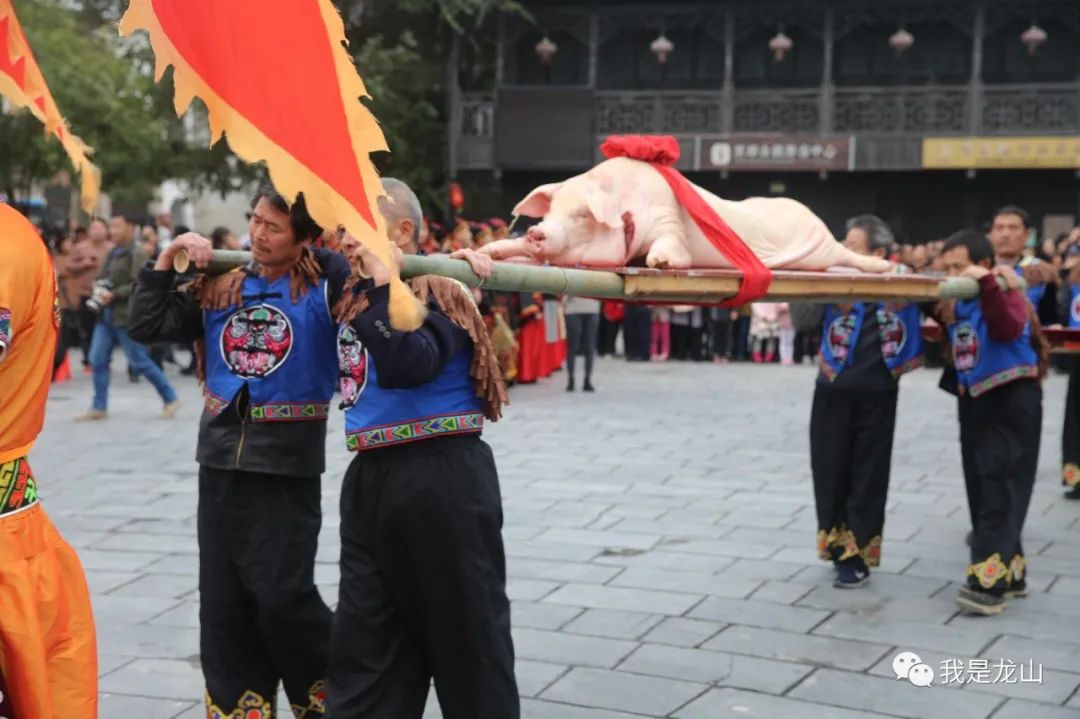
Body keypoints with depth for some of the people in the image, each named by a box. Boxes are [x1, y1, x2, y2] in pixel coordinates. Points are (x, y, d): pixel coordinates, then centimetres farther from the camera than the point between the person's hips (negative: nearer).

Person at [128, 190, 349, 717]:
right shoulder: (221, 287, 8)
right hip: (222, 459, 5)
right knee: (222, 596, 8)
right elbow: (147, 325, 5)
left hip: (289, 462, -5)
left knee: (282, 593, -6)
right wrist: (167, 259, 0)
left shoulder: (325, 282, -5)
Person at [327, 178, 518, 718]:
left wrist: (384, 286, -27)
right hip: (371, 481, 8)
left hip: (442, 482, -8)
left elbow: (405, 366, -29)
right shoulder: (357, 298, 11)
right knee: (361, 642, 11)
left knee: (466, 629, 4)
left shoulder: (437, 293, -13)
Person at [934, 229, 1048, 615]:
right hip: (974, 401, 8)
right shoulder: (955, 301, 8)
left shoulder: (1007, 291, -13)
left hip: (1012, 400, -8)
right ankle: (1011, 572, 21)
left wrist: (985, 283, -34)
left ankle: (989, 582, -17)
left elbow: (1007, 329, -31)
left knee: (1000, 492, -12)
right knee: (981, 490, 10)